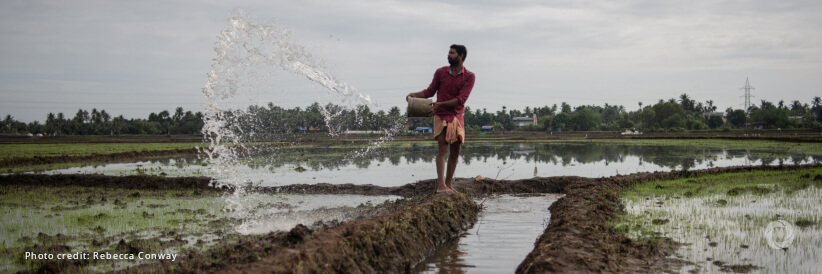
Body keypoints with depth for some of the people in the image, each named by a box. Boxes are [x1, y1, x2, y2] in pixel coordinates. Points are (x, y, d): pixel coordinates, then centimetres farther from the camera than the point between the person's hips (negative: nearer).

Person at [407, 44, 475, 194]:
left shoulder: (469, 76, -3)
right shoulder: (440, 72, 2)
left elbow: (461, 99, -13)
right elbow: (430, 91, 10)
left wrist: (441, 104, -22)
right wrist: (415, 95, -7)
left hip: (457, 117, 2)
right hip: (441, 116, -2)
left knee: (455, 151, 6)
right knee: (442, 149, -13)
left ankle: (449, 183, 16)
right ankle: (440, 185, -19)